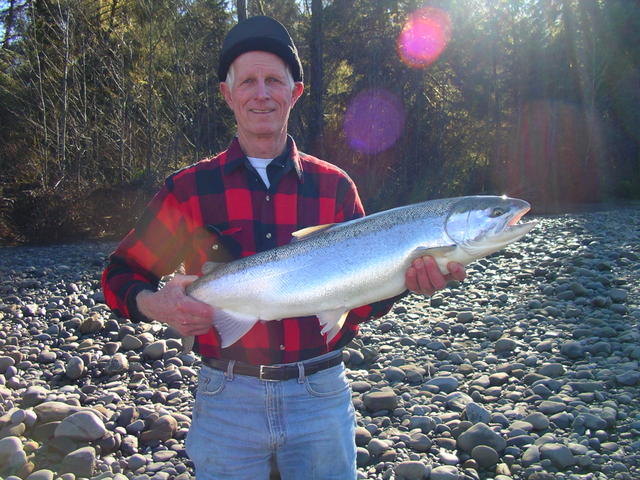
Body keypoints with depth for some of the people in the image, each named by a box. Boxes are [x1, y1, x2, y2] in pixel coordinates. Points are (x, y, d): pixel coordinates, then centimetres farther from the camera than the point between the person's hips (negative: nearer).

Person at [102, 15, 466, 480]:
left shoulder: (334, 186, 2)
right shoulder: (189, 189, -2)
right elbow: (121, 275, 3)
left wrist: (405, 280, -18)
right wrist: (156, 305, -18)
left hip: (321, 394, 2)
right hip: (228, 400, -1)